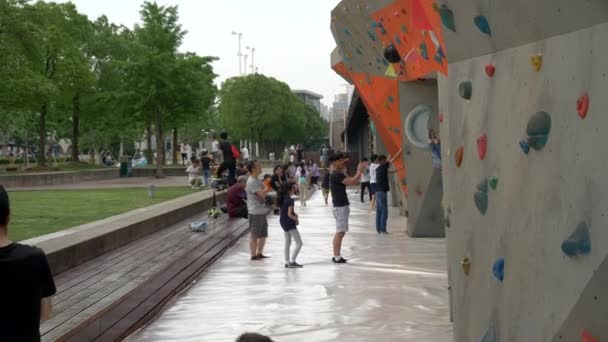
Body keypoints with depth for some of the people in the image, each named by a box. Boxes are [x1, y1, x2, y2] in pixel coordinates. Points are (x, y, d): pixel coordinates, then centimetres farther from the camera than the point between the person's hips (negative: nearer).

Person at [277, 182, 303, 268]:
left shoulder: (282, 199, 5)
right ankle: (292, 261, -9)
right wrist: (296, 219, -7)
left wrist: (294, 215, 3)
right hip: (290, 223, -9)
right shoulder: (290, 200, -20)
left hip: (283, 222, 9)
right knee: (299, 243, -3)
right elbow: (289, 214, -23)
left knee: (287, 243, 17)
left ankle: (287, 262, 20)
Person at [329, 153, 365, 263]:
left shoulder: (338, 174, 15)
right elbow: (352, 182, -24)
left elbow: (353, 181, 21)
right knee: (340, 232, -9)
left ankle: (337, 256, 16)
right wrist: (360, 170, -13)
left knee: (340, 232, 12)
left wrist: (359, 171, 12)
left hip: (342, 206, 10)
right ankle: (337, 257, -8)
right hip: (340, 207, -10)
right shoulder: (336, 175, -17)